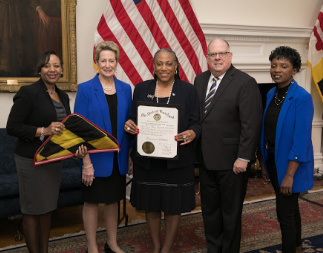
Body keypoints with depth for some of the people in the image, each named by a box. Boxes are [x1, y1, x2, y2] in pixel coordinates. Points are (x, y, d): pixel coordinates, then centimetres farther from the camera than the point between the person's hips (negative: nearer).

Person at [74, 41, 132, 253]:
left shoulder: (125, 89, 5)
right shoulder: (85, 89, -7)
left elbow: (128, 123, 11)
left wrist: (130, 154, 6)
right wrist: (86, 162, -16)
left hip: (118, 157, 4)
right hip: (96, 158, -4)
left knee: (113, 200, 16)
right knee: (92, 201, 8)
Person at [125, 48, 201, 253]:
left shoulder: (188, 90, 1)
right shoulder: (142, 89, 6)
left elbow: (196, 123, -1)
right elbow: (134, 119, 10)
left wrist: (192, 133, -23)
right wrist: (129, 125, -13)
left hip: (177, 158, -2)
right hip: (147, 158, 2)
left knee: (173, 205, 8)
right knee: (151, 203, 13)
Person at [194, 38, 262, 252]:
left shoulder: (245, 83, -12)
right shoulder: (200, 80, 8)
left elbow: (251, 124, -15)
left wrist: (243, 157, -18)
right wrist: (195, 151, 5)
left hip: (231, 161, -6)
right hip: (206, 159, 6)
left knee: (231, 212, 10)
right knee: (209, 209, 18)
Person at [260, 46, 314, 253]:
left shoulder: (302, 98, -19)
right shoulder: (271, 94, 3)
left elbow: (301, 139, -22)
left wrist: (289, 175, -22)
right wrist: (266, 161, 10)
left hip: (291, 163, -7)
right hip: (273, 159, 7)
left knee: (284, 212, -1)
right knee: (290, 207, 22)